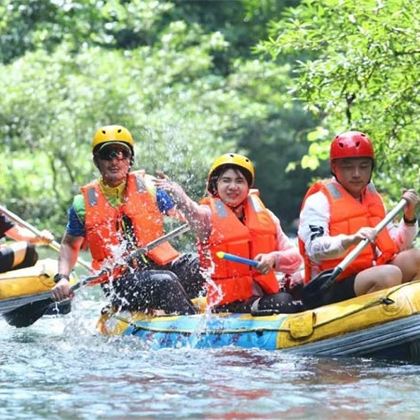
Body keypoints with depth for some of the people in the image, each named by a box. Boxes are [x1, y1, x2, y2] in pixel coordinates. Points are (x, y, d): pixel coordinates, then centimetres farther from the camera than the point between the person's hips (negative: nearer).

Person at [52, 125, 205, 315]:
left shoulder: (147, 186, 8)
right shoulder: (84, 204, 6)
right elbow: (70, 245, 17)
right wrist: (62, 278, 0)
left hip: (162, 265, 3)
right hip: (121, 281, -2)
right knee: (165, 282, -32)